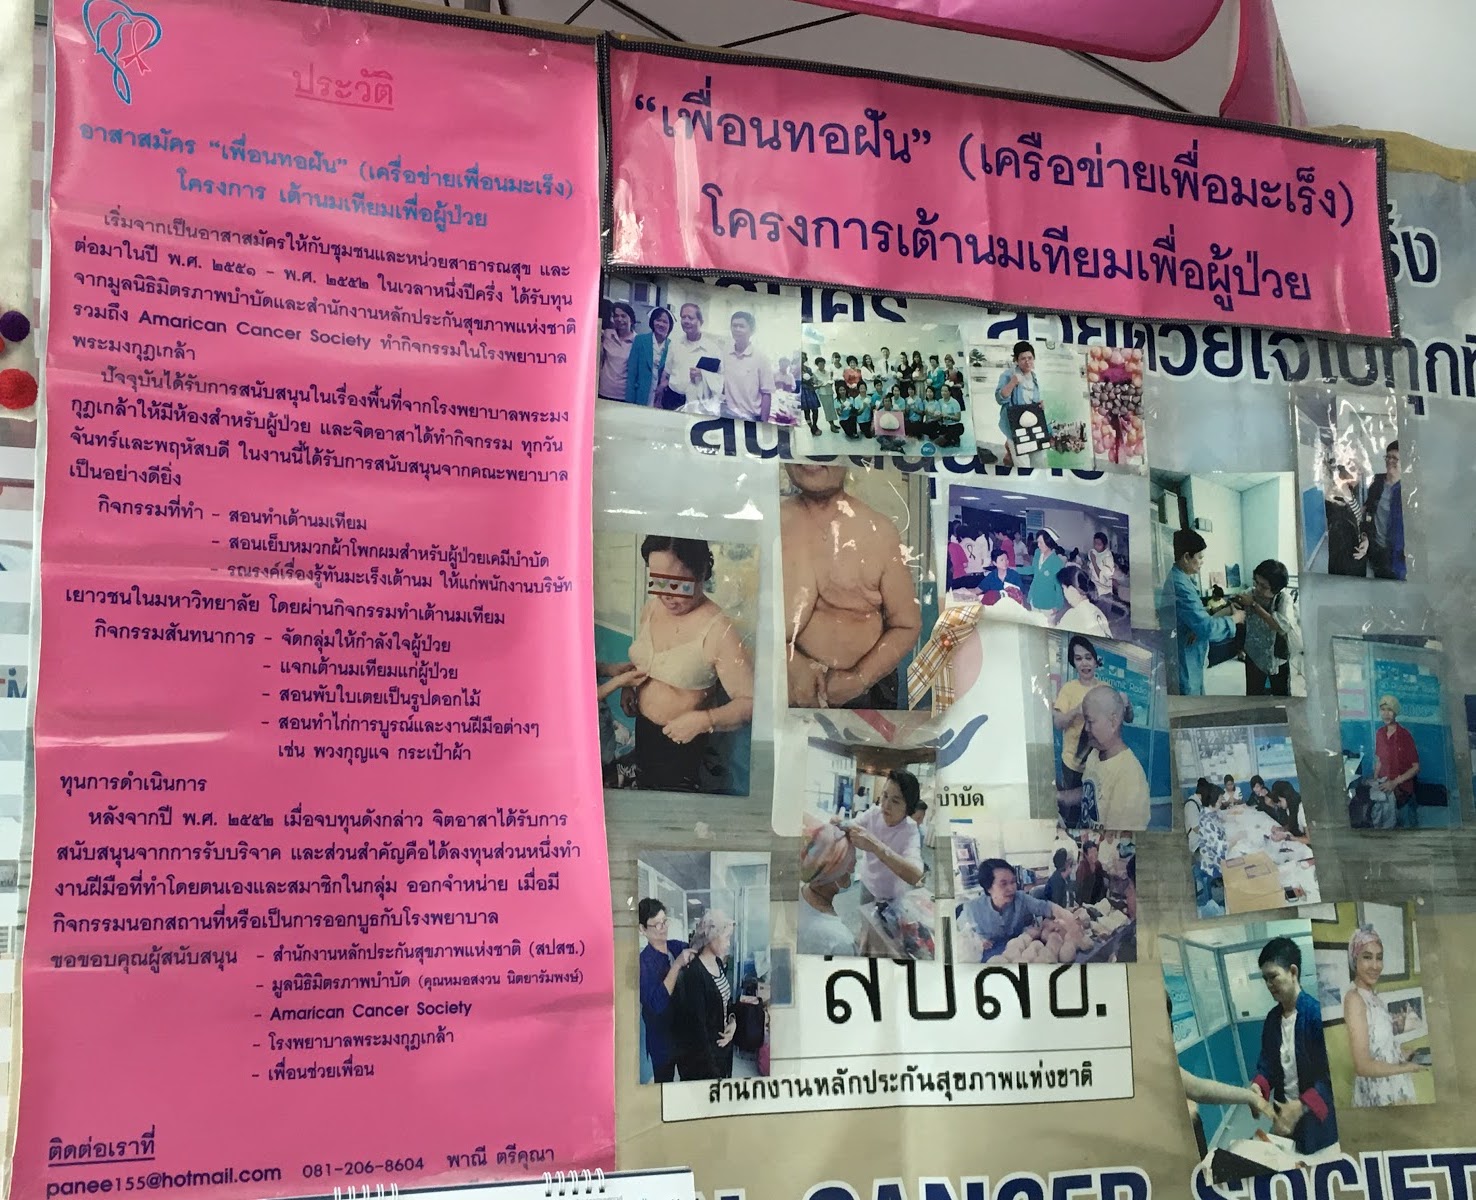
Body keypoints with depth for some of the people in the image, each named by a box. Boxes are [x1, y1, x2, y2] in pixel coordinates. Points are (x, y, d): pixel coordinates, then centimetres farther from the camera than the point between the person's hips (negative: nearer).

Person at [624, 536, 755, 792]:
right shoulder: (652, 608, -5)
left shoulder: (718, 631, -28)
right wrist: (627, 685, -1)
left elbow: (750, 702, -28)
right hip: (643, 731, 7)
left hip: (684, 740, -7)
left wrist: (703, 720, -37)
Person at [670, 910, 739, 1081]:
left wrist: (733, 1021, -3)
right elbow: (696, 1021, -22)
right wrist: (710, 1069, -19)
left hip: (723, 1045, 8)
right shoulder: (693, 972, -22)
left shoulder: (718, 963, 4)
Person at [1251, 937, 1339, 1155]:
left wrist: (1301, 1106, -27)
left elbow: (1333, 1072, -19)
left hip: (1317, 1119, -6)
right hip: (1284, 1113, 6)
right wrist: (1258, 1086, -10)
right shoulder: (1272, 1018, 6)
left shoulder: (1317, 1013, -16)